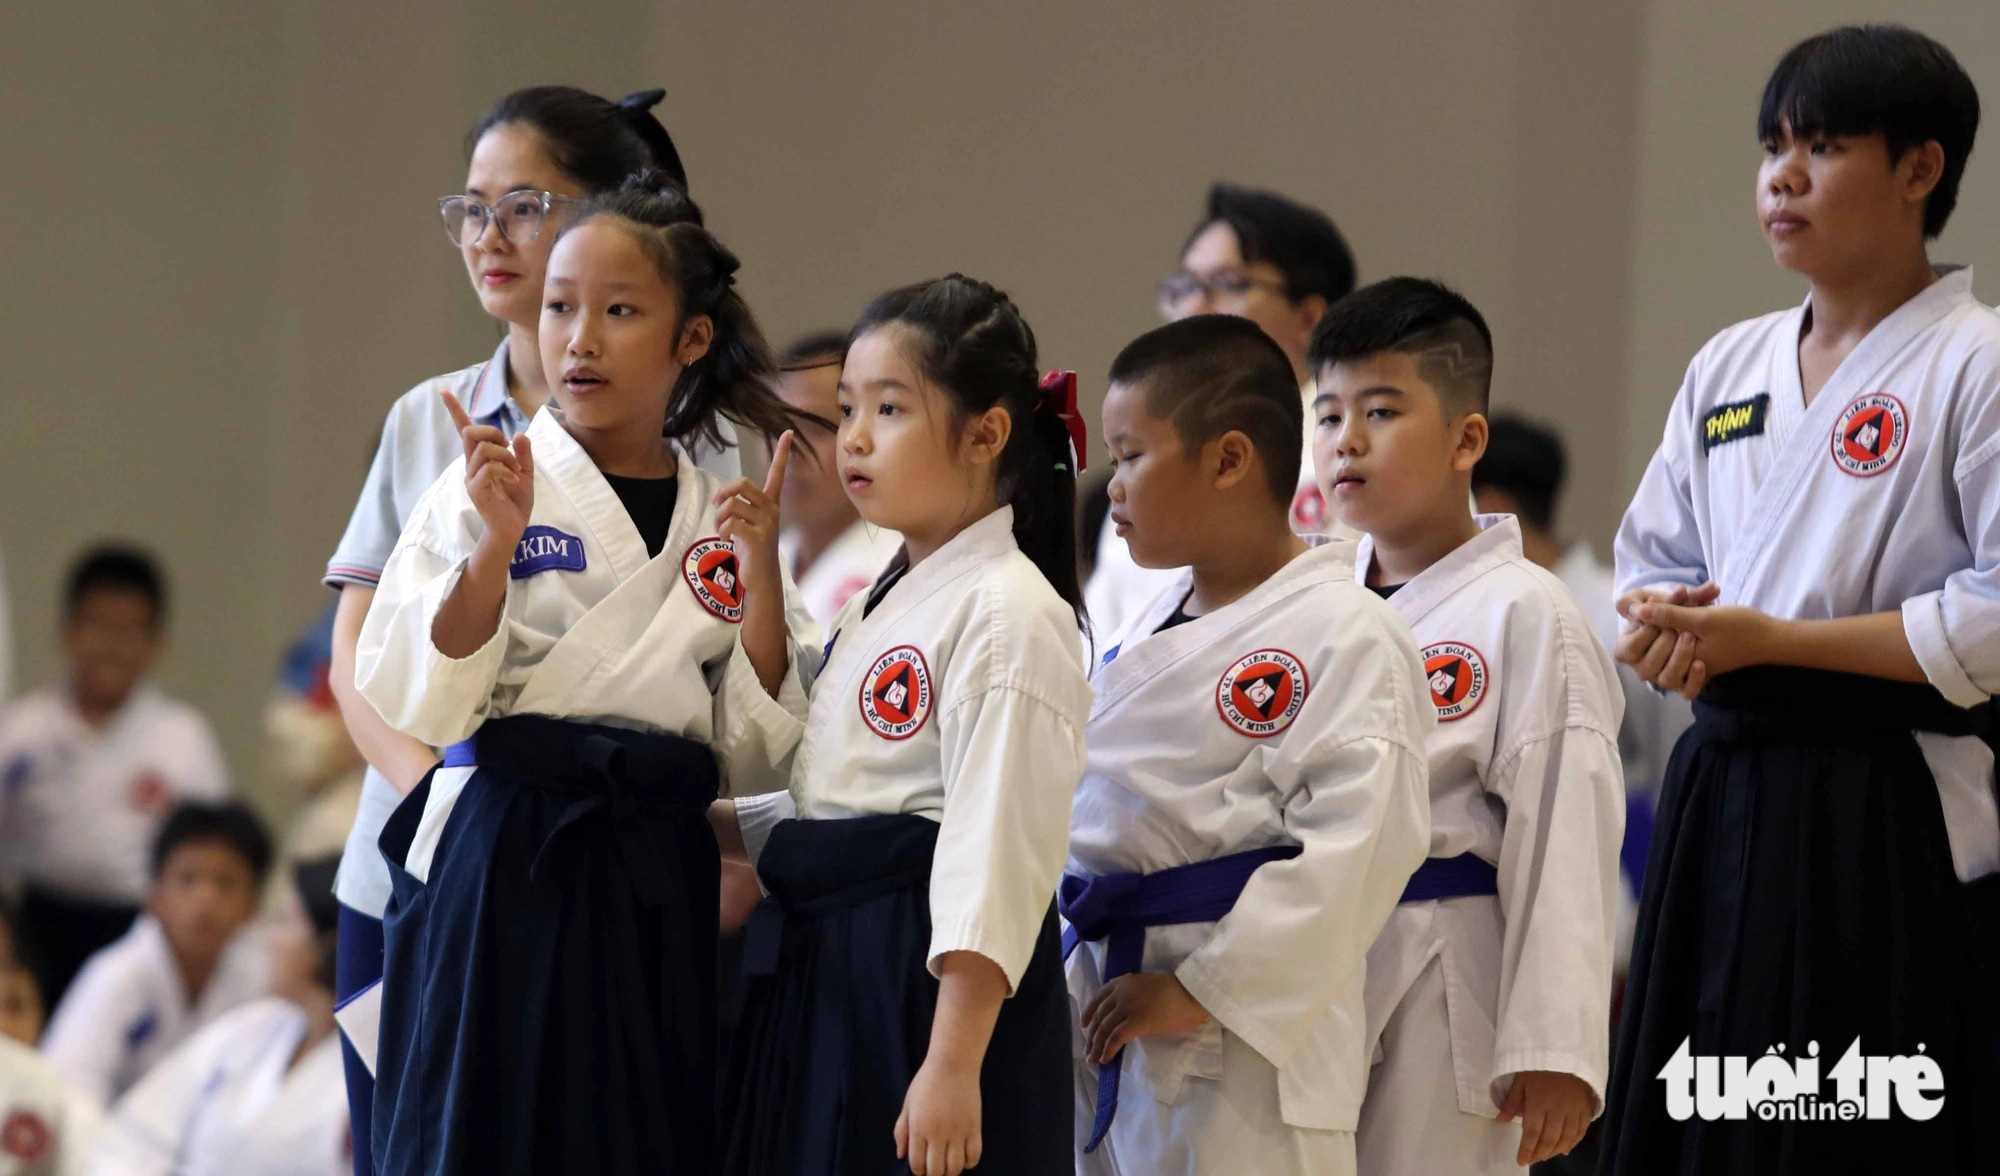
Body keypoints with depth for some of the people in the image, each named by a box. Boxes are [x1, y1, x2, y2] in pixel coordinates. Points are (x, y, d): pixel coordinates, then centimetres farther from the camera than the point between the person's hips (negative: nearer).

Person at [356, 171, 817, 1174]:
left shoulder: (719, 519, 9)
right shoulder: (485, 488, -1)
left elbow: (753, 749, 7)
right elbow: (419, 706, -8)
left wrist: (759, 572, -4)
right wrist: (493, 548, -20)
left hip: (658, 890, 4)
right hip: (506, 867, -4)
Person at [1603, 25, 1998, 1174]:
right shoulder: (1730, 368, 15)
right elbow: (1654, 565, 22)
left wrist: (1772, 639, -14)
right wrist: (1666, 631, -3)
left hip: (1892, 822, -7)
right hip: (1728, 805, 7)